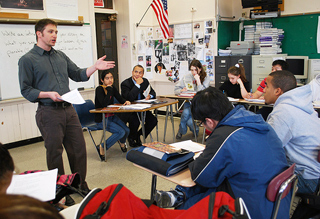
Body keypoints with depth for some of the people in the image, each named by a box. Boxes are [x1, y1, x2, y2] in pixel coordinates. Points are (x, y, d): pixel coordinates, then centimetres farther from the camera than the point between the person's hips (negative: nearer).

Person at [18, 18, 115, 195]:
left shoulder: (61, 56, 15)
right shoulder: (28, 60, -2)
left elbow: (78, 75, 15)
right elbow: (26, 90, -5)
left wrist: (95, 67, 0)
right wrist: (48, 94, -20)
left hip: (69, 109, 6)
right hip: (49, 112, -5)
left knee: (79, 148, 9)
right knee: (55, 152, 5)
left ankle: (81, 185, 27)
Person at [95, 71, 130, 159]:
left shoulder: (113, 88, 7)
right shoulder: (99, 89, -14)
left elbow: (120, 99, 9)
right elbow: (104, 104, -27)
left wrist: (126, 102, -14)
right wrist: (109, 90, -25)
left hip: (111, 116, 6)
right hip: (101, 118, -6)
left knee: (127, 130, -13)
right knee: (121, 132, -24)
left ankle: (122, 142, 23)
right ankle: (102, 147, -7)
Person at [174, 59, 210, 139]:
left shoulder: (206, 79, 1)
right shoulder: (186, 77, 8)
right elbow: (176, 90, 9)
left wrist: (198, 81, -17)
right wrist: (182, 90, -14)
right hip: (188, 102, 2)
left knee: (186, 112, -30)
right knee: (189, 121, -25)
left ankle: (181, 131, 1)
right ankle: (195, 129, 9)